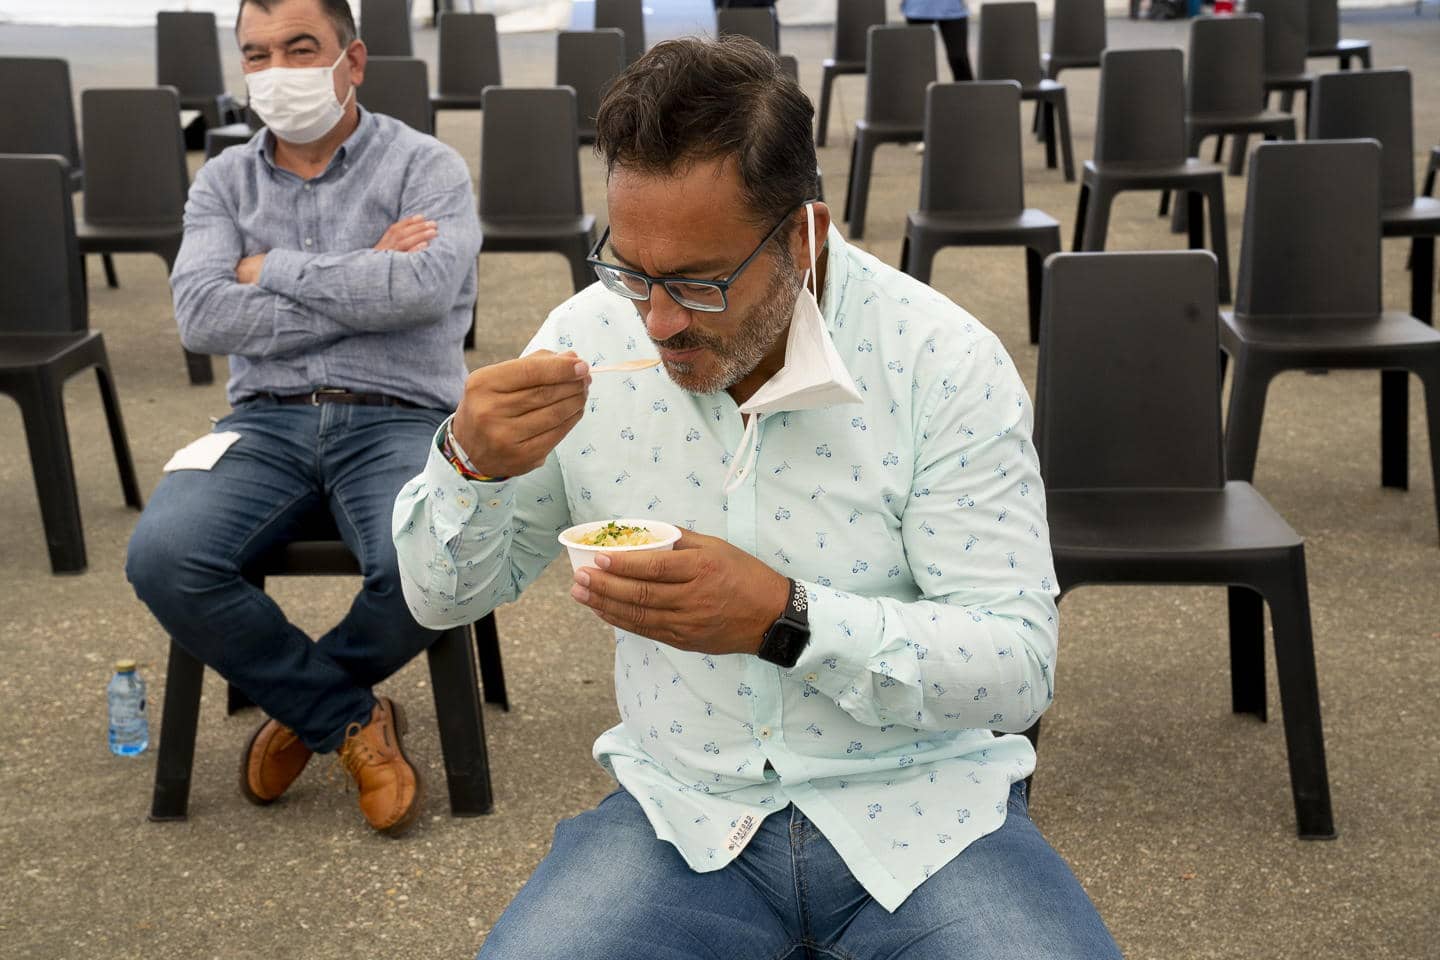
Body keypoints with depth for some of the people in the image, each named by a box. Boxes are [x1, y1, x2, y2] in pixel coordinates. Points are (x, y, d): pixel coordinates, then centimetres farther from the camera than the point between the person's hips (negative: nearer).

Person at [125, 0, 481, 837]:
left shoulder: (426, 167, 4)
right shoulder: (224, 181, 13)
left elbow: (425, 286, -17)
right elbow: (201, 317, -4)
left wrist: (276, 270, -6)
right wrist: (362, 285, -8)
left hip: (399, 418, -2)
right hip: (268, 421, 3)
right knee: (162, 557, -26)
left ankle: (301, 698, 3)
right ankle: (350, 719, -4)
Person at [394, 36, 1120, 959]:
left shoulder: (946, 363, -14)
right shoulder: (589, 342, -5)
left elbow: (1020, 667, -16)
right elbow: (441, 597, 4)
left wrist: (787, 620, -31)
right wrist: (470, 465, -19)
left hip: (920, 809, -1)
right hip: (684, 812, 2)